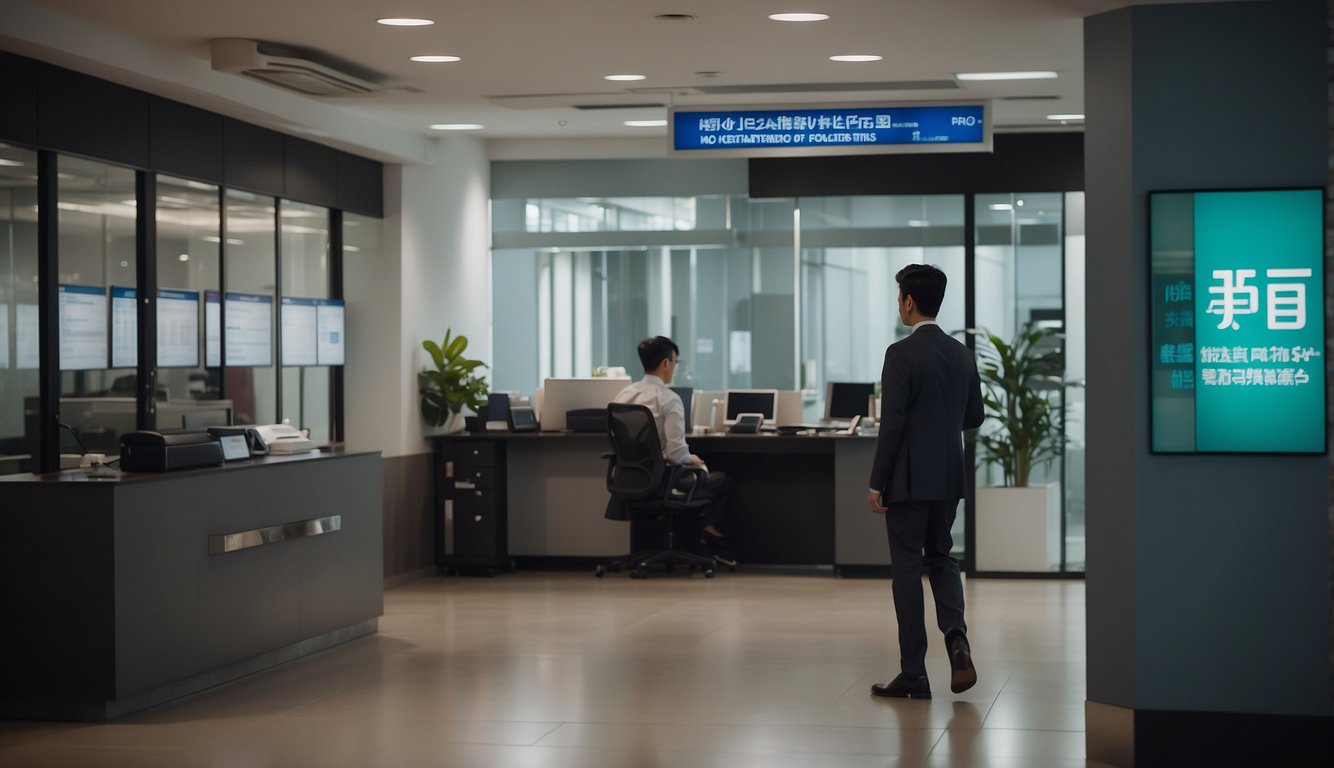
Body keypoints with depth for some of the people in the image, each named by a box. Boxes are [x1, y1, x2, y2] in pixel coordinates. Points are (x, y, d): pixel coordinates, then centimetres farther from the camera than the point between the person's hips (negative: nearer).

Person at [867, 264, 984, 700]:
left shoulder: (901, 354, -14)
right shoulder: (962, 354, 6)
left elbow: (892, 423, -17)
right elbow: (974, 416, 13)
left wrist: (876, 483, -11)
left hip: (908, 479, -6)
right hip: (948, 477, 6)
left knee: (907, 568, 1)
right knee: (941, 557, 19)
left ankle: (913, 675, 4)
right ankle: (956, 637, -6)